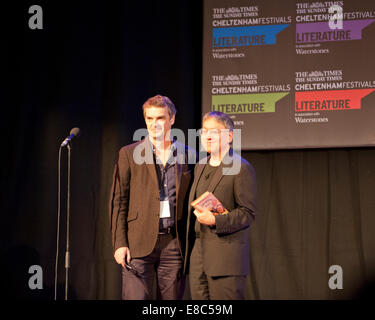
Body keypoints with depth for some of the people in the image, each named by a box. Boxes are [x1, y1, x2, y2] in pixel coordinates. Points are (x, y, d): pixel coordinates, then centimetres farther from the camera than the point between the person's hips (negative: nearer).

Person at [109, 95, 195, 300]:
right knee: (135, 297, -8)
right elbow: (118, 201, 3)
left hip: (174, 244, 2)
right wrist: (119, 243, -6)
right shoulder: (129, 154, 5)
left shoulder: (188, 156, 10)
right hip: (139, 242, -2)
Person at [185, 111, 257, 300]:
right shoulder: (200, 167, 18)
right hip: (197, 256, 7)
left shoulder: (241, 168, -6)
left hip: (226, 259, -7)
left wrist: (215, 220, -21)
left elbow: (248, 213, -10)